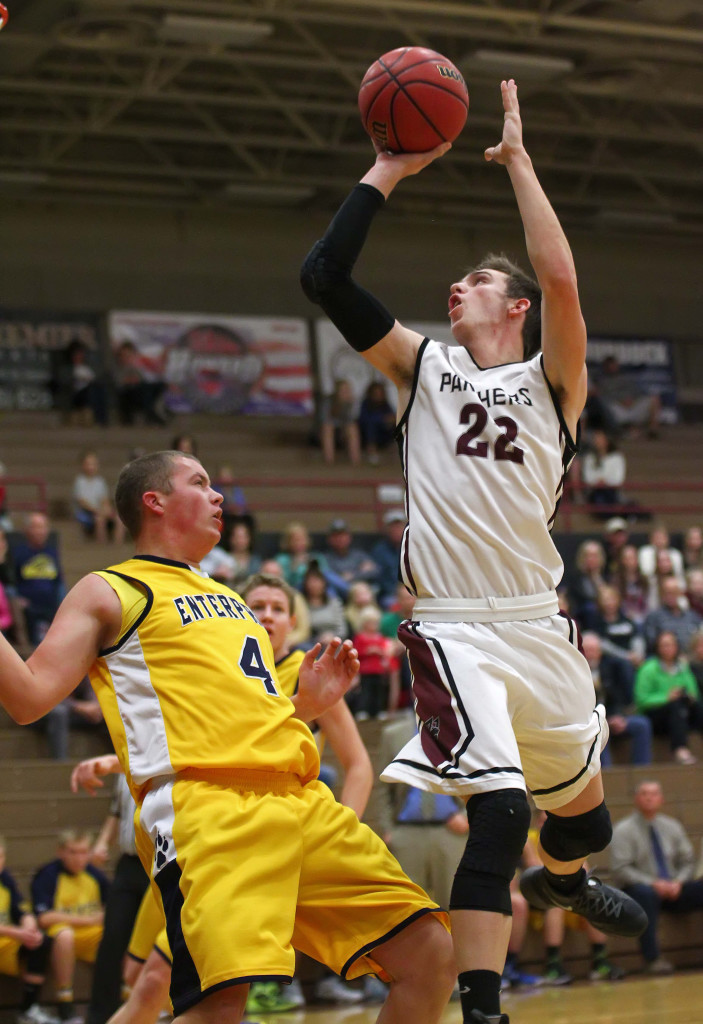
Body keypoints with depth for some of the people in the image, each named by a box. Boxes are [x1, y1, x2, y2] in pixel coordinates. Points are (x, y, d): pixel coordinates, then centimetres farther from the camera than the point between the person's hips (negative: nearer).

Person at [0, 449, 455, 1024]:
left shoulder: (227, 600, 32)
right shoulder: (109, 593, 11)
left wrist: (307, 703, 21)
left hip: (302, 801, 8)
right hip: (205, 808, -8)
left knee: (432, 956, 1)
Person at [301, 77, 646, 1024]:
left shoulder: (551, 380, 5)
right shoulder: (423, 367, 8)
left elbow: (560, 277, -15)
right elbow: (324, 276, -1)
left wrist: (518, 158, -9)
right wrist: (389, 171, 0)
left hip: (539, 624, 3)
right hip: (453, 626, -2)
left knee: (583, 810, 19)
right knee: (500, 809, -22)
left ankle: (559, 880, 55)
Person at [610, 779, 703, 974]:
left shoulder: (672, 827, 15)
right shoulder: (623, 830, 0)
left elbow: (687, 862, 14)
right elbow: (620, 870, -9)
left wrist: (678, 882, -9)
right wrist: (653, 883, -21)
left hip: (674, 890, 4)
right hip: (642, 888, -4)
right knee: (645, 893, -40)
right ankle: (652, 959, -41)